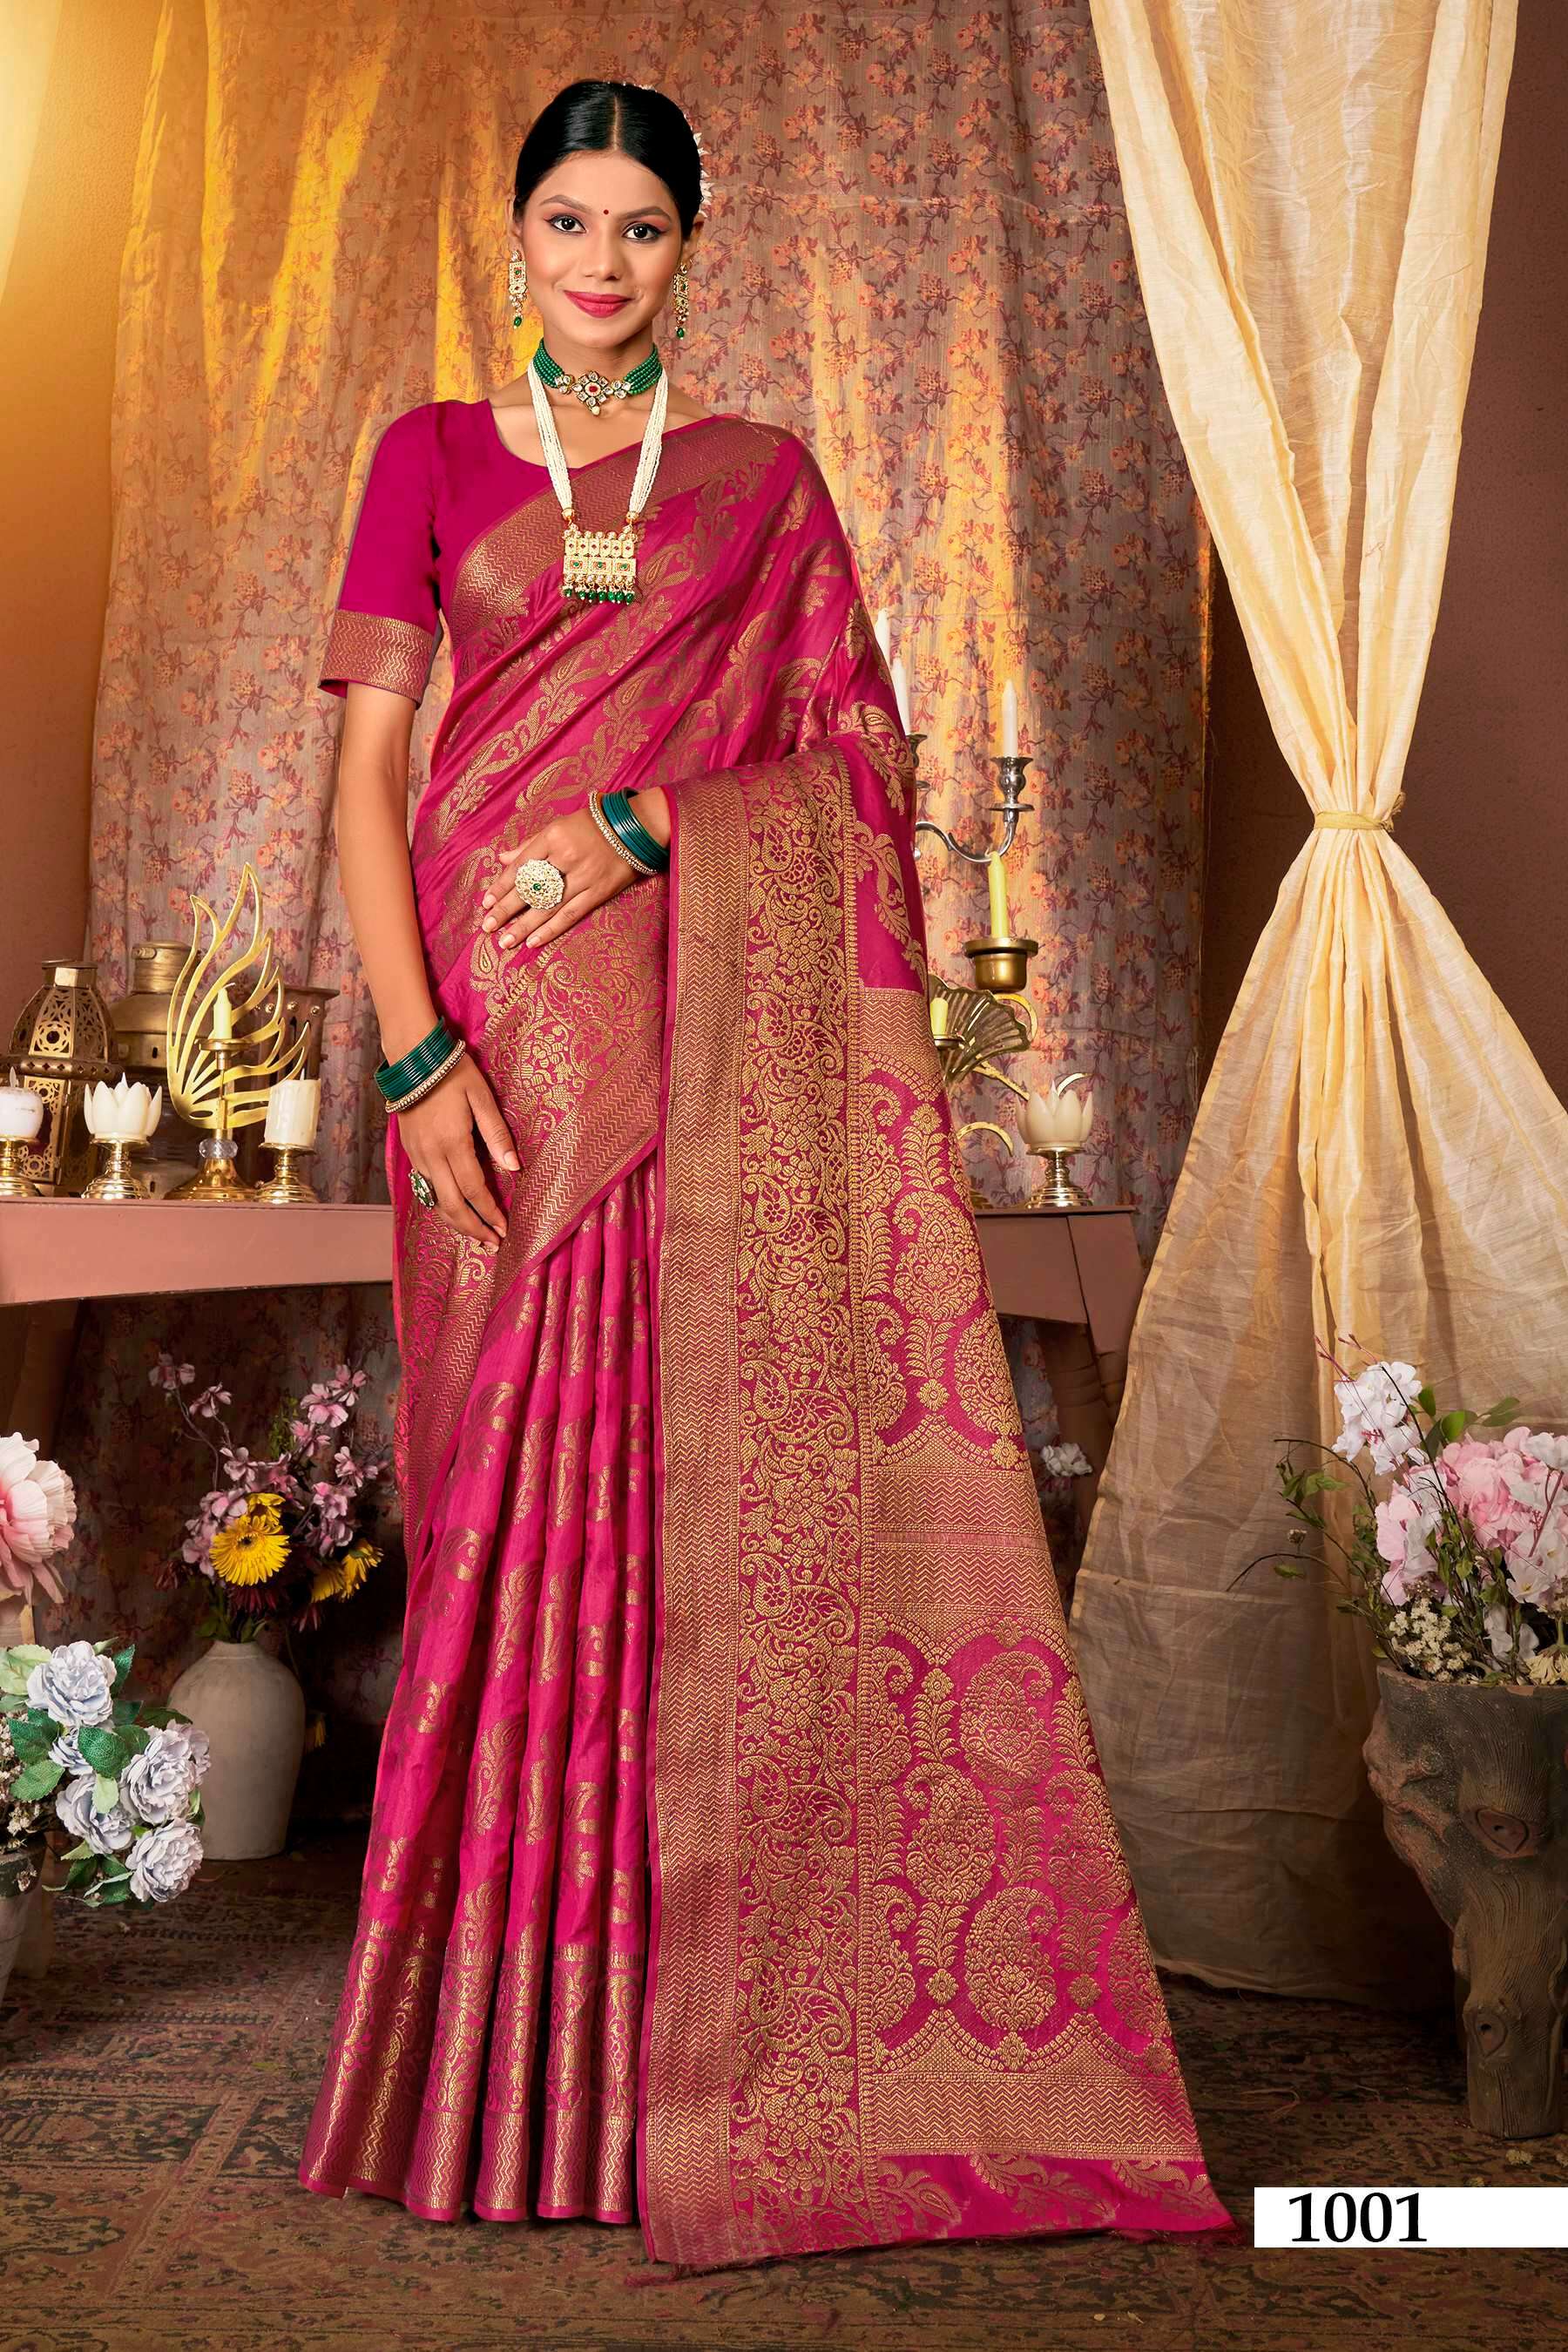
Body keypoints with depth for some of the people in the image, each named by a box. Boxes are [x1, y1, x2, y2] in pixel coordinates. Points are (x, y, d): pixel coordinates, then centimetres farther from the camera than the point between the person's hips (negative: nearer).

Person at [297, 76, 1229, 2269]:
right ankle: (506, 2038, 14)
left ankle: (715, 2038, 9)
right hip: (499, 1019, 0)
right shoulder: (432, 457, 13)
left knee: (710, 1470, -4)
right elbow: (368, 766, 4)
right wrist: (417, 1052, -9)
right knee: (514, 1481, 0)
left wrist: (641, 821, -11)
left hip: (709, 1027, 0)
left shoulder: (766, 475, 14)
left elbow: (844, 755, 6)